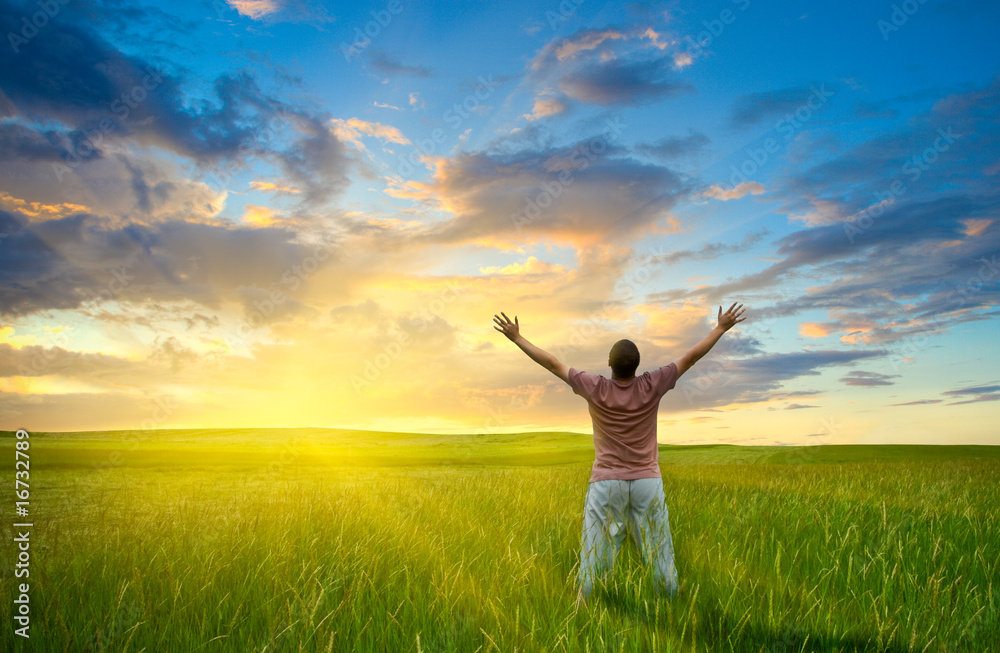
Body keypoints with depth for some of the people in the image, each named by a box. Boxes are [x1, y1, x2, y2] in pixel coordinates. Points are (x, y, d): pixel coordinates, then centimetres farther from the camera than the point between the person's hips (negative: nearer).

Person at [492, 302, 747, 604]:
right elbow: (692, 356, -3)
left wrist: (516, 337, 0)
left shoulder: (595, 388, -11)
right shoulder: (651, 386, -10)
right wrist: (722, 328, 7)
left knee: (594, 553, 5)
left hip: (606, 482, -1)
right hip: (647, 481, 1)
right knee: (659, 550, 10)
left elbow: (552, 363, -7)